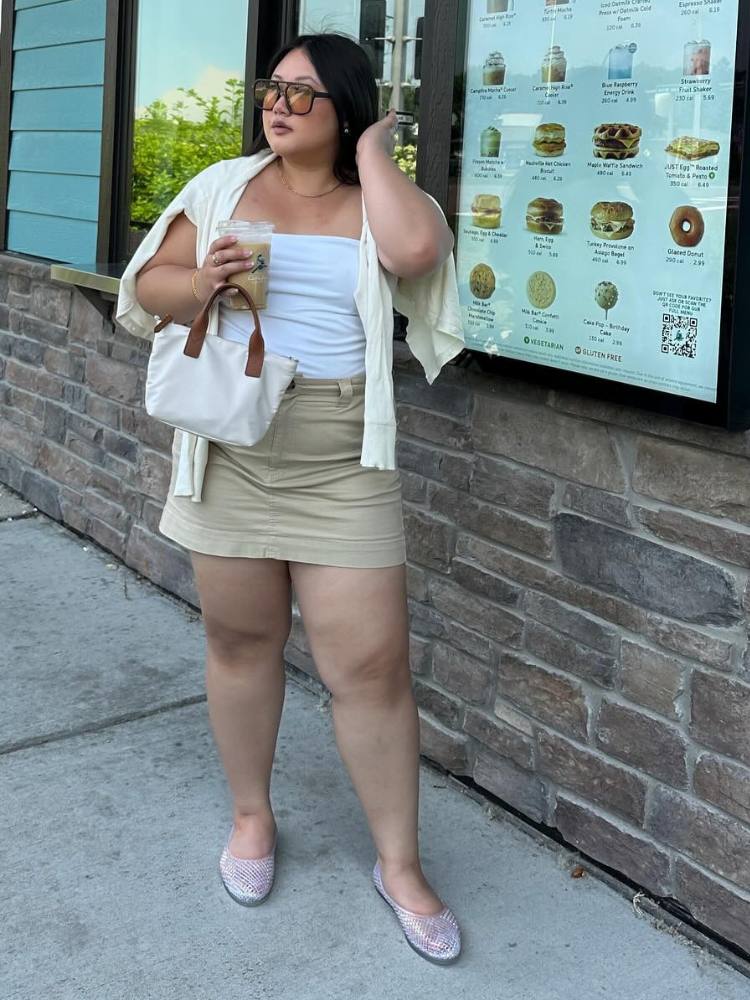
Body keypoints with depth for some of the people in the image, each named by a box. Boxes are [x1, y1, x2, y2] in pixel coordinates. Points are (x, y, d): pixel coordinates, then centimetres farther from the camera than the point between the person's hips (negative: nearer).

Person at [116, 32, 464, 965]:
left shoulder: (378, 200, 2)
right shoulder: (223, 186, 8)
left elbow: (415, 249, -21)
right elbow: (147, 285, 10)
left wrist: (372, 148, -6)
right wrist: (197, 283, -13)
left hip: (341, 467, -2)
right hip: (229, 450, 3)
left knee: (372, 664, -2)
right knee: (240, 640, 13)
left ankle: (399, 863, 13)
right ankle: (252, 815, 34)